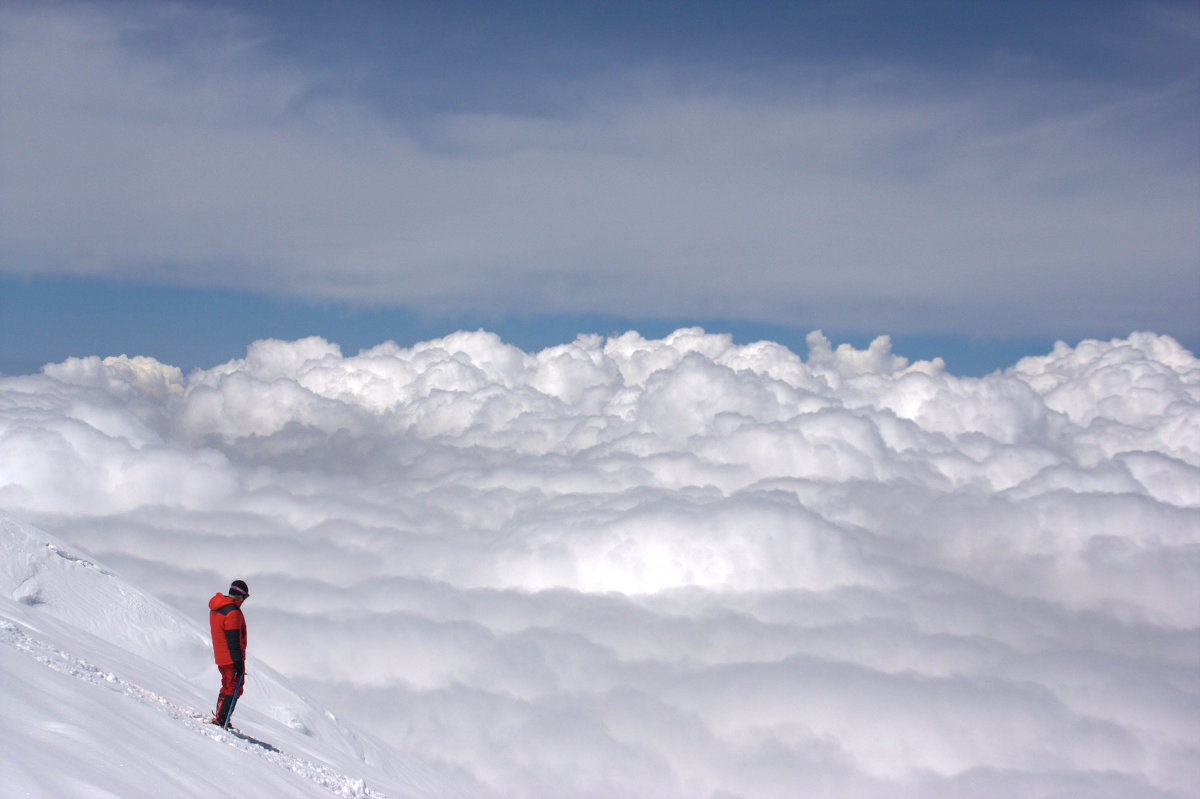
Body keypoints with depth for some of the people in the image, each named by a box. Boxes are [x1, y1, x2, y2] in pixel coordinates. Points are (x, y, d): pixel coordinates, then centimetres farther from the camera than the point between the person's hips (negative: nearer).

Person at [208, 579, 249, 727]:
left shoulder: (215, 608, 9)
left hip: (221, 657, 9)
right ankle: (221, 720, -7)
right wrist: (238, 661, -18)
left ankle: (219, 717, 26)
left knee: (227, 686, 21)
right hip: (231, 658, -9)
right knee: (234, 689, -3)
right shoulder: (233, 612, -21)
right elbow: (233, 640, -22)